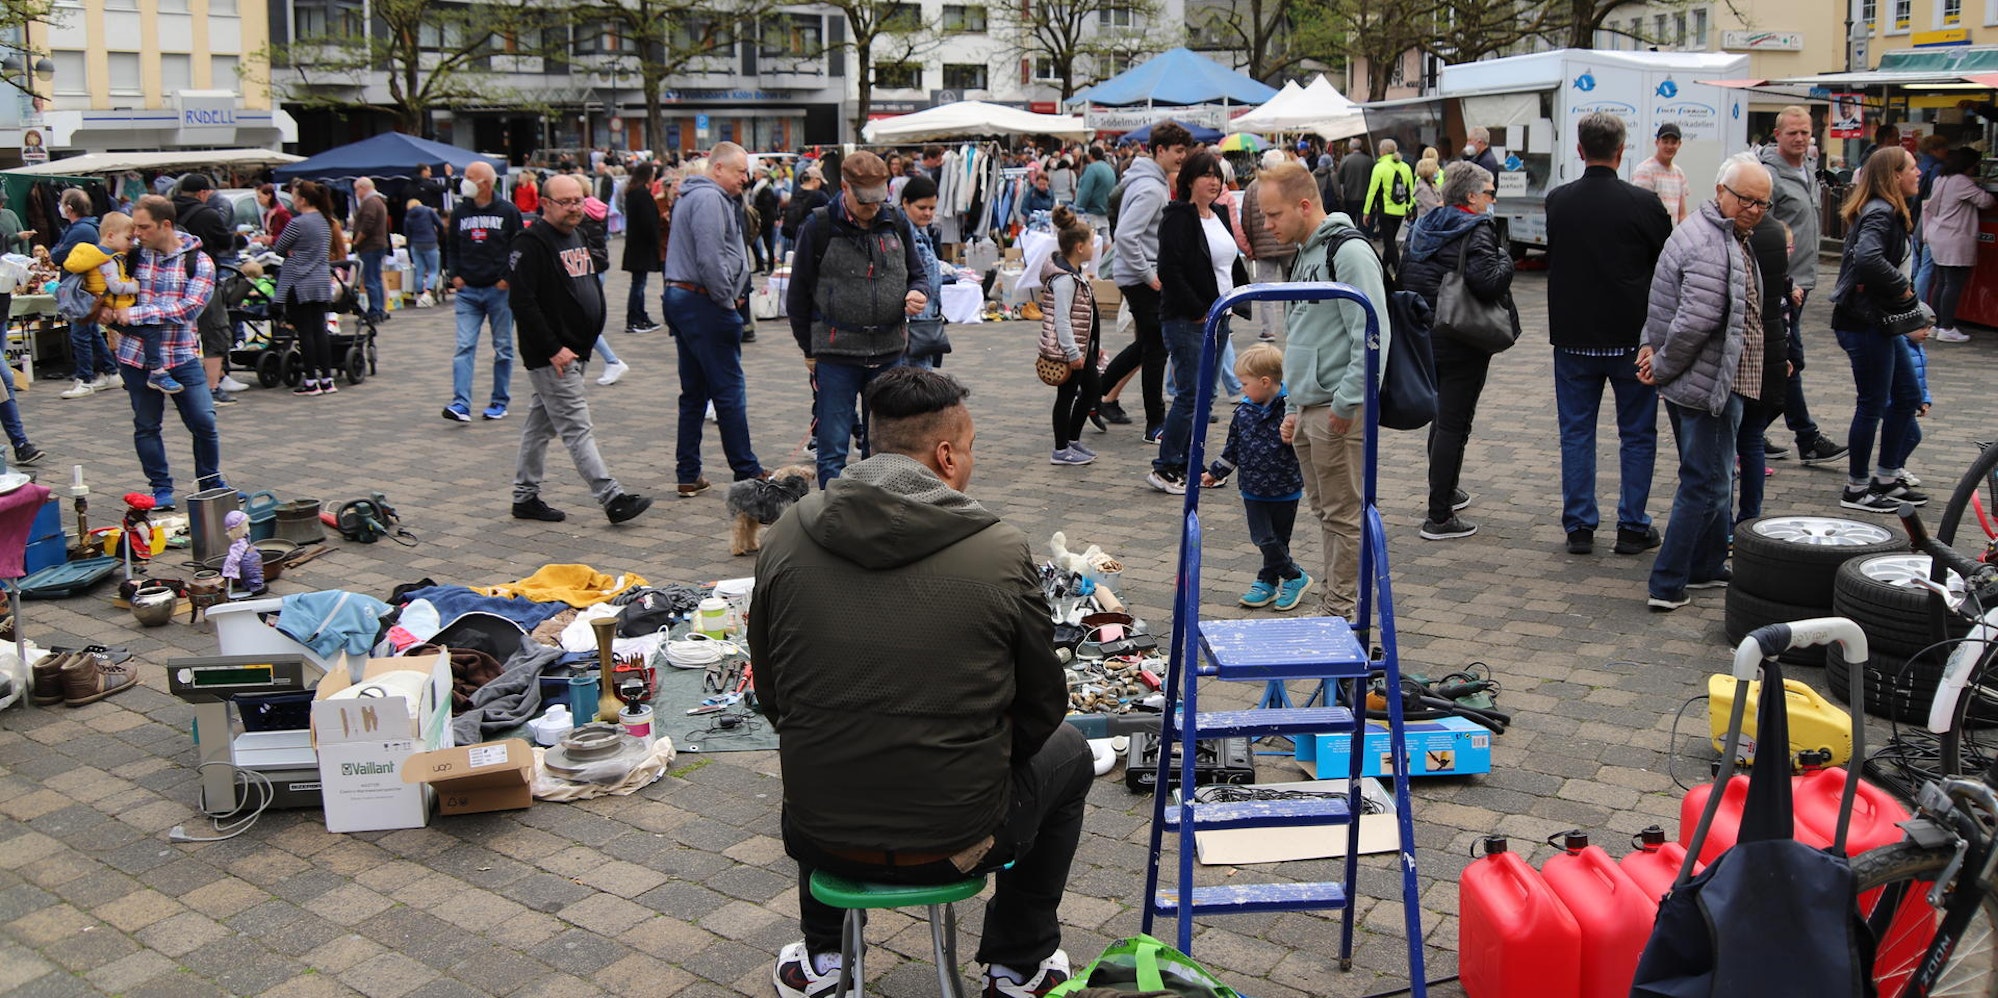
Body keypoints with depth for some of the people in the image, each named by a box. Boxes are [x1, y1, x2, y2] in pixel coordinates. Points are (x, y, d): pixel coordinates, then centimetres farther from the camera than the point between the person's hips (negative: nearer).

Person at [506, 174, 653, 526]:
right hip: (552, 356, -9)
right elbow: (521, 301, -20)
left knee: (540, 424, 15)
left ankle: (525, 497, 23)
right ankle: (612, 498, -9)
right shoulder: (531, 243, -14)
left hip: (574, 350, 9)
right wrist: (553, 349, -21)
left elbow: (592, 287, 24)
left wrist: (591, 336, 15)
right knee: (577, 427, -7)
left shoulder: (578, 236, 14)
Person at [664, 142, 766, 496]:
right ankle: (747, 473, 4)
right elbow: (710, 258, -22)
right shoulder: (709, 199, -14)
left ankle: (688, 475, 14)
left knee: (694, 393, 12)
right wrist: (728, 300, -12)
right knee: (729, 392, -3)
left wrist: (729, 295, 12)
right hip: (705, 305, -10)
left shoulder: (692, 197, 20)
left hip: (681, 298, 10)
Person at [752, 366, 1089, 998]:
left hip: (822, 838, 3)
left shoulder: (786, 537, -5)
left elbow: (771, 697, 5)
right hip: (958, 842, -3)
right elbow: (1042, 706, -2)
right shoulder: (1002, 550, -13)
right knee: (1067, 753, 29)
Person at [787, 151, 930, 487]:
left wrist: (917, 294, -6)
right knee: (832, 448, -1)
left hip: (889, 352, 3)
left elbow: (918, 274, 18)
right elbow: (799, 293, 3)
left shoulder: (896, 223, 6)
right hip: (836, 355, -3)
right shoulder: (820, 226, -4)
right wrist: (809, 348, 5)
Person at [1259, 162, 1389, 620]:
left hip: (1339, 410, -10)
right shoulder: (1303, 255, 18)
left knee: (1343, 515, -2)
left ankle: (1342, 613, 6)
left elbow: (1373, 335, -20)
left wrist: (1346, 403, -20)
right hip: (1307, 408, 10)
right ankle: (1330, 605, 24)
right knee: (1323, 510, 15)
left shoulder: (1350, 252, -13)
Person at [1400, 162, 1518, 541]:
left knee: (1443, 417, 23)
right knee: (1454, 424, -4)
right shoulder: (1477, 232, -16)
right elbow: (1489, 283, -27)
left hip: (1425, 336, 8)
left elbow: (1404, 277, 13)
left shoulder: (1421, 228, 8)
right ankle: (1439, 517, -2)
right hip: (1463, 343, -8)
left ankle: (1445, 491, 38)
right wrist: (1505, 259, -10)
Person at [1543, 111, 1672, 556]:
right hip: (1632, 336, -2)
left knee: (1576, 432, 11)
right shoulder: (1643, 203, -12)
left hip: (1572, 337, 2)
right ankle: (1633, 527, 13)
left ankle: (1578, 526, 12)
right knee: (1637, 434, 10)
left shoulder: (1557, 202, -3)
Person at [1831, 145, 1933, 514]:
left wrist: (1909, 324, 14)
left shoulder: (1888, 213, 15)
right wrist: (1904, 289, -22)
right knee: (1873, 404, -2)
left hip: (1880, 321, 11)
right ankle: (1856, 490, 9)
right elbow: (1868, 259, -36)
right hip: (1864, 322, -11)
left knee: (1908, 396, 16)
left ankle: (1886, 481, 25)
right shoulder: (1881, 214, -18)